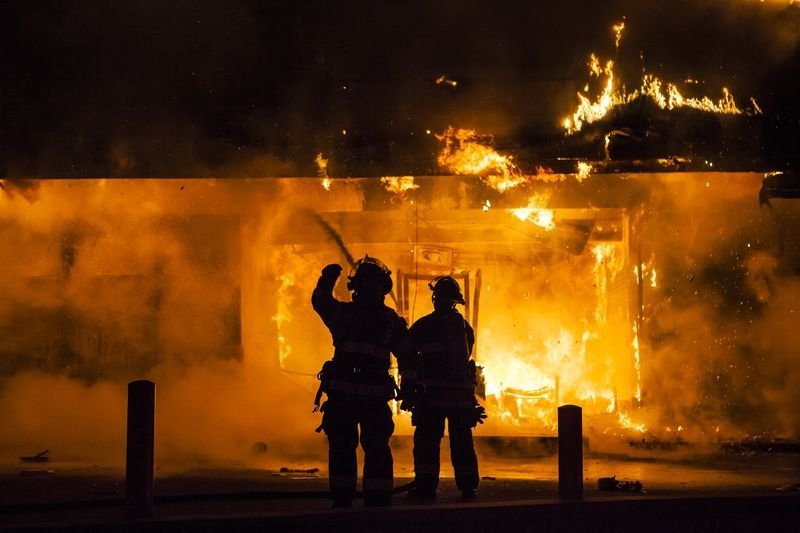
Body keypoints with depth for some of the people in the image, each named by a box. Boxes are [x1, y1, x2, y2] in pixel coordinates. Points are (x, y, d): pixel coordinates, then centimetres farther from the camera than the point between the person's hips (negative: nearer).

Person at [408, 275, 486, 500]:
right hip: (462, 393, 4)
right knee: (462, 441, 10)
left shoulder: (424, 325, -4)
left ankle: (426, 485, -2)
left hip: (432, 392, -4)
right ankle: (468, 486, 11)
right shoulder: (465, 327, 10)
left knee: (427, 440, 1)